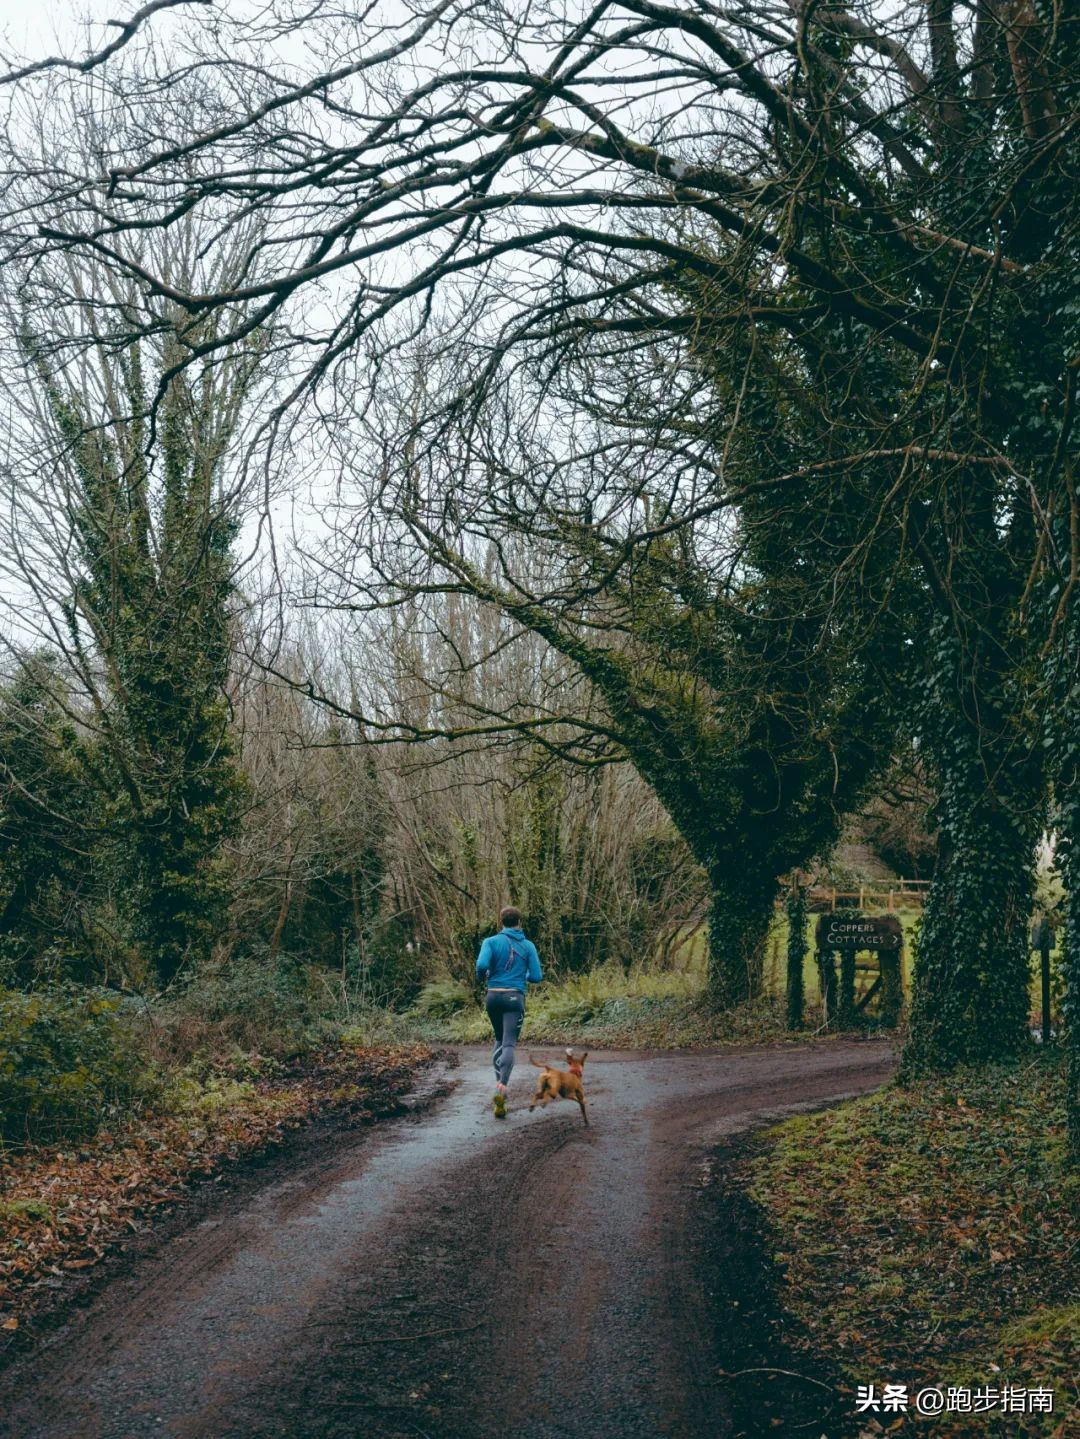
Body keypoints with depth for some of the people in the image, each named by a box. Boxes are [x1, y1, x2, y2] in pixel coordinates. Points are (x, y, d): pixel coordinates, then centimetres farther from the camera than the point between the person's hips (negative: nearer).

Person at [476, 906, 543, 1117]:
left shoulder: (491, 942, 1)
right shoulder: (528, 946, 4)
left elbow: (482, 966, -14)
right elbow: (537, 977, 2)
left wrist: (483, 976, 9)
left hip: (493, 997, 2)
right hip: (515, 998, -2)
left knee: (500, 1040, 23)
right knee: (509, 1044, -9)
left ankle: (499, 1083, 16)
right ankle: (501, 1090, -27)